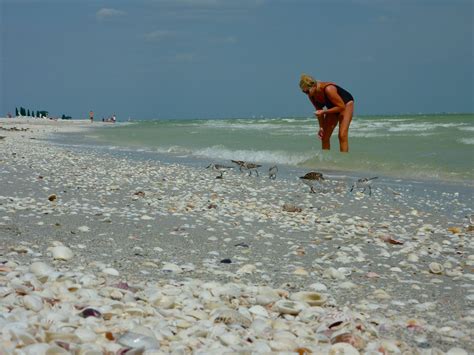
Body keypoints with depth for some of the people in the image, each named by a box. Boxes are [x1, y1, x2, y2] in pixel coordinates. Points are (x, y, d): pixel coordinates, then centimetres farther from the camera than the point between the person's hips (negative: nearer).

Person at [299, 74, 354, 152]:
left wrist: (323, 112, -35)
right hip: (333, 107, 7)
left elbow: (341, 107, -30)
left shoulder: (328, 89, -37)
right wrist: (321, 127, -6)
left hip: (345, 103, -7)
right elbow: (319, 110, -1)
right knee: (325, 137, 1)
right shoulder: (311, 95, -16)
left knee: (342, 135, -21)